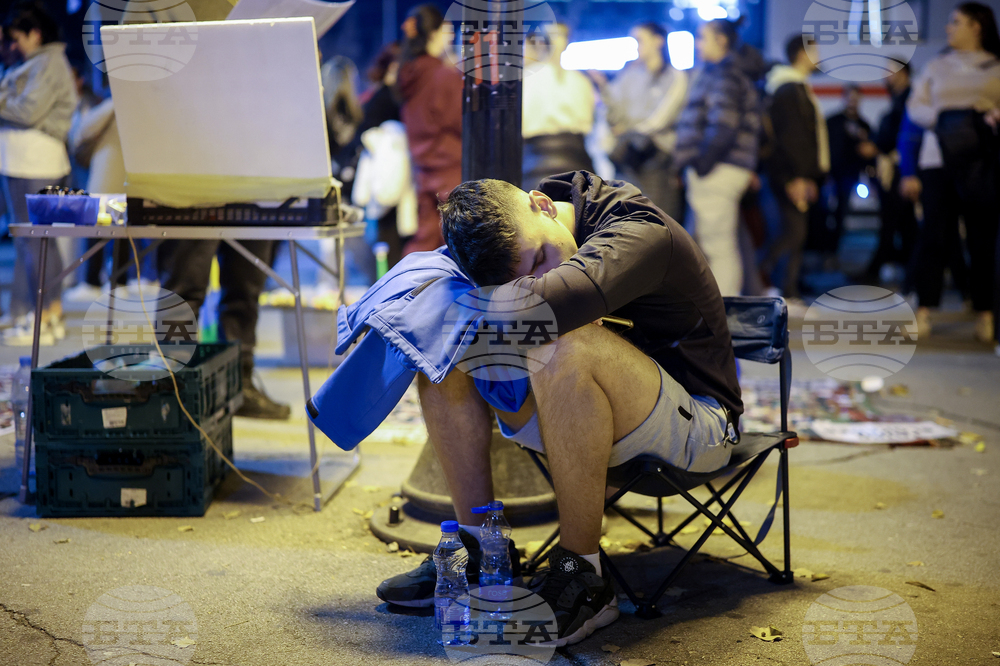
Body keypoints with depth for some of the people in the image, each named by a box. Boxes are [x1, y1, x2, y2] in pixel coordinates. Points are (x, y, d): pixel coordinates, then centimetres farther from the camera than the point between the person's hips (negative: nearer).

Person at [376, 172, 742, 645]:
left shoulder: (638, 233, -25)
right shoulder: (519, 244, -4)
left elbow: (537, 307, -43)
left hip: (695, 421, -7)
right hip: (591, 419, 7)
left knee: (565, 350, -37)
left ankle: (583, 576, -24)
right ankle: (479, 548, -2)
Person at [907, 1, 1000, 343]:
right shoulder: (937, 66, 15)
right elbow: (915, 105, 12)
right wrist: (936, 116, -7)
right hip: (940, 157, 2)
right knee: (933, 234, -3)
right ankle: (924, 312, 1)